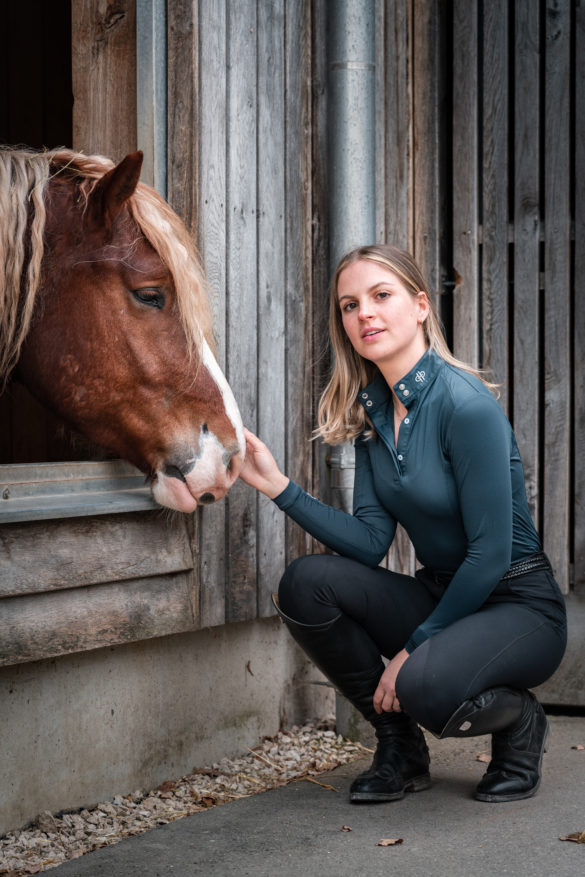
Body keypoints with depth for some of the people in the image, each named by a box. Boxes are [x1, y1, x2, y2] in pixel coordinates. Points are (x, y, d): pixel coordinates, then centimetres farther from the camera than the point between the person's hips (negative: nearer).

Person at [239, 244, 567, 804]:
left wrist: (416, 646, -16)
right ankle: (400, 747, 2)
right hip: (439, 595, 7)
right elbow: (371, 542, -4)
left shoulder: (466, 404, -21)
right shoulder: (370, 411, 3)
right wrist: (278, 487, -13)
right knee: (306, 583, -16)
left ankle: (520, 723, 2)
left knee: (426, 685, -35)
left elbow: (491, 554, -20)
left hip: (518, 606, -7)